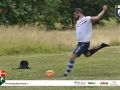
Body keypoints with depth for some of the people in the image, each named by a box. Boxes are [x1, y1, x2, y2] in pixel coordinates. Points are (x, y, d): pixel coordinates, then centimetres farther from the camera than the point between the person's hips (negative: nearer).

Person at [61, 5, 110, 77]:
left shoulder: (87, 19, -19)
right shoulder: (79, 21, 7)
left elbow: (97, 18, -28)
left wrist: (104, 10, -32)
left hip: (84, 43, -10)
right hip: (80, 42, 10)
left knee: (72, 57, -13)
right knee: (87, 54, 33)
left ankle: (66, 73, -8)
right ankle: (101, 46, 38)